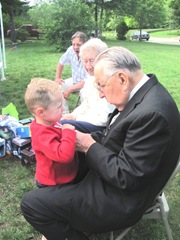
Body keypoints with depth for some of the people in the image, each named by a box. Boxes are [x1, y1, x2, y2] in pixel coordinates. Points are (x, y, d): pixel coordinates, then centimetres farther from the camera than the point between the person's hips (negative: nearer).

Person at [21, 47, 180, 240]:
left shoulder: (151, 113, -31)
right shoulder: (143, 93, -1)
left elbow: (126, 177, -28)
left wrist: (89, 146, -17)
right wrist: (89, 138, -5)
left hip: (120, 198, -10)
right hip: (111, 175, 10)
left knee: (31, 203, -10)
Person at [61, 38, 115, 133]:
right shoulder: (91, 77, 8)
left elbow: (103, 119, -22)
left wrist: (75, 117, -15)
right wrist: (72, 115, 0)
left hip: (103, 127, -9)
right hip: (87, 120, 9)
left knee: (63, 124, -25)